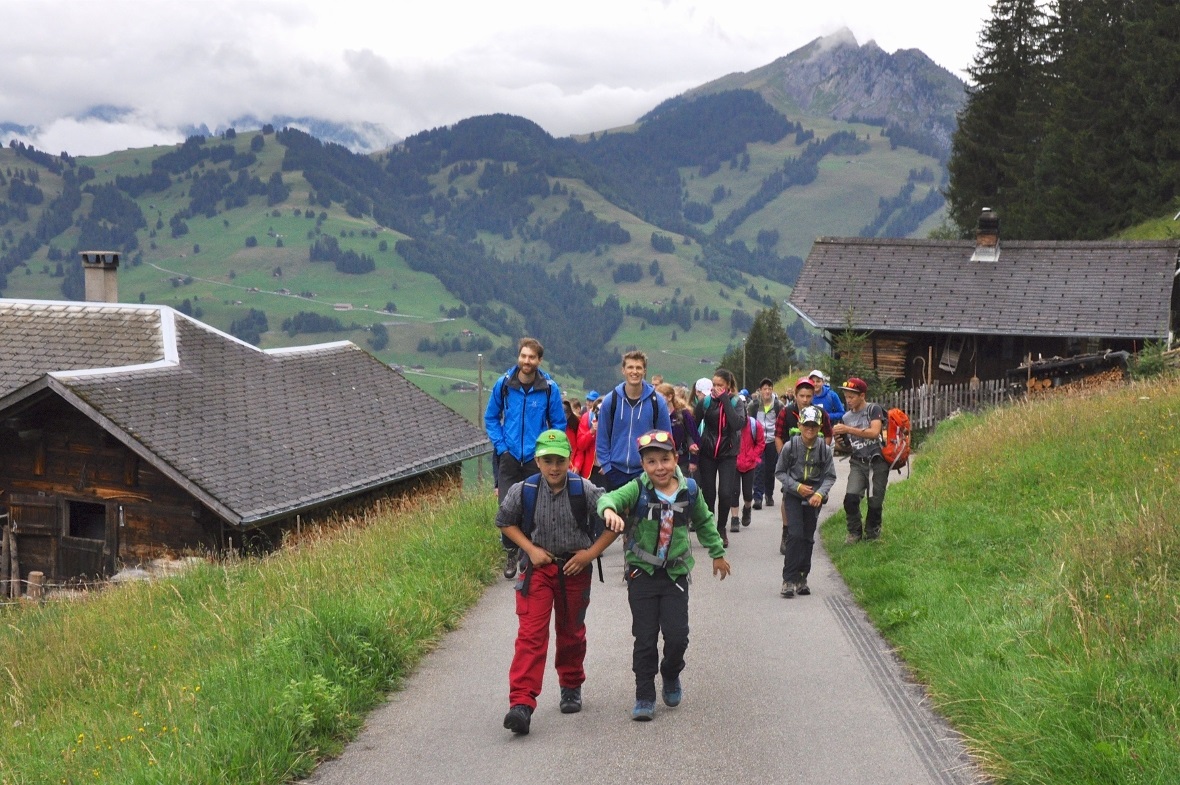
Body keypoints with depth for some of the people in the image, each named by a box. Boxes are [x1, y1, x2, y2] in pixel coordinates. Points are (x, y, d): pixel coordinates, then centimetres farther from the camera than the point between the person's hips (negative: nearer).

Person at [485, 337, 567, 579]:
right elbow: (491, 418, 9)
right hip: (509, 457, 0)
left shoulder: (550, 388, -5)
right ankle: (510, 552, 11)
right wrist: (501, 446, -1)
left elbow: (559, 424, 5)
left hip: (537, 459, 0)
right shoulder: (503, 384, -2)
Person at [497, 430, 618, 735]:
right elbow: (505, 522, 6)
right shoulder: (523, 491, -11)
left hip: (575, 569, 1)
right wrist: (531, 549, -7)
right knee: (531, 635, -11)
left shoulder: (585, 490, -13)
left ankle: (571, 687, 39)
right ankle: (521, 704, -17)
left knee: (571, 632, 17)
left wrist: (591, 553, -13)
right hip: (537, 569, -1)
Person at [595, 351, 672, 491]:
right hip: (615, 471, 1)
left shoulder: (657, 402, -3)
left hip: (647, 472, -1)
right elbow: (602, 438, 4)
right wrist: (605, 465, -4)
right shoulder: (610, 400, -2)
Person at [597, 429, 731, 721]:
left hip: (675, 573, 2)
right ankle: (645, 697, 13)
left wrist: (717, 553, 25)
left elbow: (704, 522, 15)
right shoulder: (638, 490, -11)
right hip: (642, 573, -2)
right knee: (645, 639, 0)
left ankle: (671, 676, 28)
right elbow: (611, 497, -31)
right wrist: (609, 510, -54)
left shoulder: (689, 490, -2)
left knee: (677, 636, -3)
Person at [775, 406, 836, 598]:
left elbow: (830, 476, 0)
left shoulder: (825, 449, -8)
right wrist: (797, 486, -14)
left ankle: (802, 579, 18)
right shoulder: (790, 446, -12)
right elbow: (780, 472, -2)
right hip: (793, 495, -2)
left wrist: (820, 493, -16)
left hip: (814, 497, 2)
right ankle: (789, 580, -10)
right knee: (795, 535, -13)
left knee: (808, 538, 7)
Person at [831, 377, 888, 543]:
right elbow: (845, 445, 20)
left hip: (877, 462, -3)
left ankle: (871, 534, 23)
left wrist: (848, 430, -20)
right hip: (858, 463, 3)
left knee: (875, 503, 2)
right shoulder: (846, 417, 11)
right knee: (851, 498, -16)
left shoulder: (874, 409, -3)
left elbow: (875, 432, -19)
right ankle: (854, 533, 1)